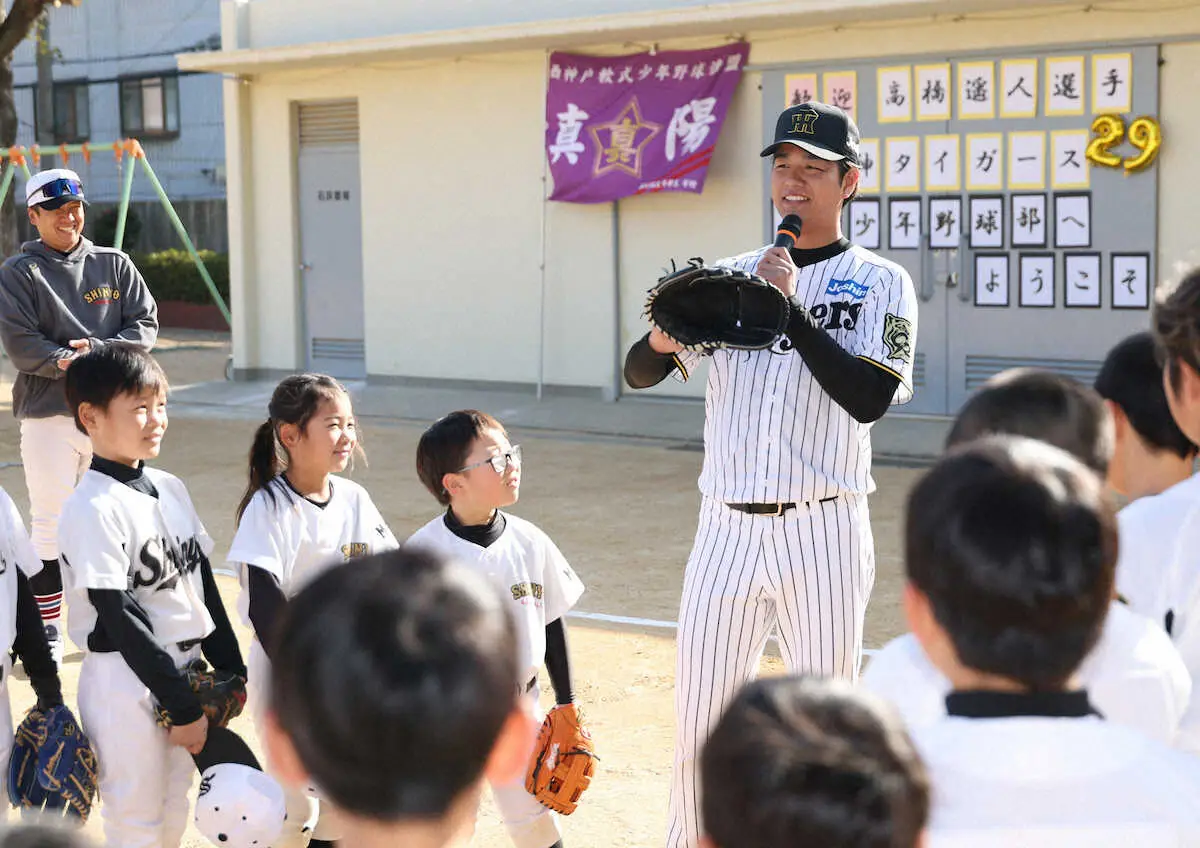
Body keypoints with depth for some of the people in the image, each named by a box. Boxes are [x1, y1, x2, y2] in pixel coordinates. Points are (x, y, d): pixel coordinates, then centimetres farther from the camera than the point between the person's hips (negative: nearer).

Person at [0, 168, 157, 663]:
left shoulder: (114, 265, 10)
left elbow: (145, 325, 3)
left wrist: (96, 351, -14)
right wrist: (63, 361, -27)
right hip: (48, 412, -3)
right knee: (51, 523, 0)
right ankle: (47, 629, 9)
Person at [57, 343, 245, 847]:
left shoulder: (170, 489, 8)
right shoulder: (92, 509, -16)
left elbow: (204, 587, 13)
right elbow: (119, 618, -18)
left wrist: (231, 670, 9)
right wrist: (183, 706, -16)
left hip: (185, 671, 7)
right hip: (125, 684, -7)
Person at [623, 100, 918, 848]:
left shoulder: (879, 283, 0)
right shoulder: (730, 277, 10)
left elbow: (870, 399, -15)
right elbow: (639, 373, 5)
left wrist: (792, 308, -20)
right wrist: (663, 339, -18)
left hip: (823, 533, -3)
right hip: (728, 528, 3)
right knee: (701, 716, 8)